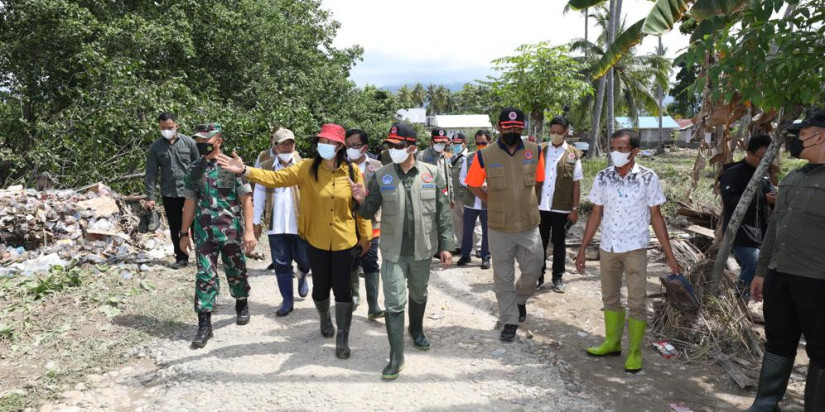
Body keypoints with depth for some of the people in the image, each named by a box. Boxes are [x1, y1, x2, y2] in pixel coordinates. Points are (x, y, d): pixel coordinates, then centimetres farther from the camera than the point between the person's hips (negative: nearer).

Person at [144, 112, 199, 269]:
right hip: (169, 194, 2)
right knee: (175, 229, 9)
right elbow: (151, 173, 3)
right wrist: (150, 197, -3)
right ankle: (181, 258, 19)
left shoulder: (188, 142, -1)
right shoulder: (155, 147, 3)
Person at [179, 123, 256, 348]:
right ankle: (204, 324, 6)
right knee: (205, 276, 0)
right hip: (203, 232, 3)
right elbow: (190, 202, 13)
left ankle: (242, 305, 38)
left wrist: (249, 230, -14)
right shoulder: (193, 169, 6)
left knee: (236, 272, 12)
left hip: (231, 230, -2)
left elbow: (246, 199, -8)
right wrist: (184, 233, 12)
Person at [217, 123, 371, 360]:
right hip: (316, 241, 1)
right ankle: (325, 319, 47)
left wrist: (365, 236, 3)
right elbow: (276, 178, -16)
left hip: (344, 241, -1)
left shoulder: (352, 171, -7)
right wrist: (245, 171, -29)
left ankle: (342, 339, 18)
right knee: (321, 286, 16)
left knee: (342, 288, 4)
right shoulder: (307, 168, -7)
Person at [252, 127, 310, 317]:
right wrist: (257, 221, 5)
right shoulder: (266, 166, 6)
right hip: (275, 225, 2)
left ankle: (302, 275, 40)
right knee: (281, 264, 7)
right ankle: (287, 300, 19)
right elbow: (259, 193, 8)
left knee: (304, 260, 5)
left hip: (300, 223, -1)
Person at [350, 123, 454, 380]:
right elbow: (369, 213, 1)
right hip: (393, 252, -1)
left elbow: (443, 213, -1)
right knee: (394, 303, -2)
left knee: (419, 295, 22)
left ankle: (416, 329, 49)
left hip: (422, 250, 1)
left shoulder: (433, 174, -4)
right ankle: (396, 357, 8)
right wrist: (362, 201, -22)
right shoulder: (381, 176, -4)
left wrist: (446, 246, -2)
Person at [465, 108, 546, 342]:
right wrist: (494, 203, 1)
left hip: (529, 226, 2)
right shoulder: (485, 155, -8)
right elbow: (473, 185, 4)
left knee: (533, 270, 10)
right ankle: (510, 321, 24)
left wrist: (522, 201, 10)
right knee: (503, 278, 9)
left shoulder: (535, 151, -1)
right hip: (499, 228, -1)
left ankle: (520, 299, 41)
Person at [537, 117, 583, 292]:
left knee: (559, 243, 8)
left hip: (562, 207, -1)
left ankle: (557, 278, 19)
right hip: (540, 205, 2)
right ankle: (539, 275, 21)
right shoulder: (540, 150, 6)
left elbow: (576, 184, 1)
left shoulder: (573, 154, 0)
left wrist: (575, 208, -4)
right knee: (540, 242, 10)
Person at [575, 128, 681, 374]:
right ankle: (612, 343, 32)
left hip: (635, 249, -3)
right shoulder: (603, 178, -1)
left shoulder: (648, 178, -8)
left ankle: (635, 352, 17)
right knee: (610, 298, 16)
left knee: (637, 303, 2)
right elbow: (596, 215, 5)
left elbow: (656, 217, -3)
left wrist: (670, 255, -4)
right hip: (607, 248, 3)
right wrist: (582, 250, 5)